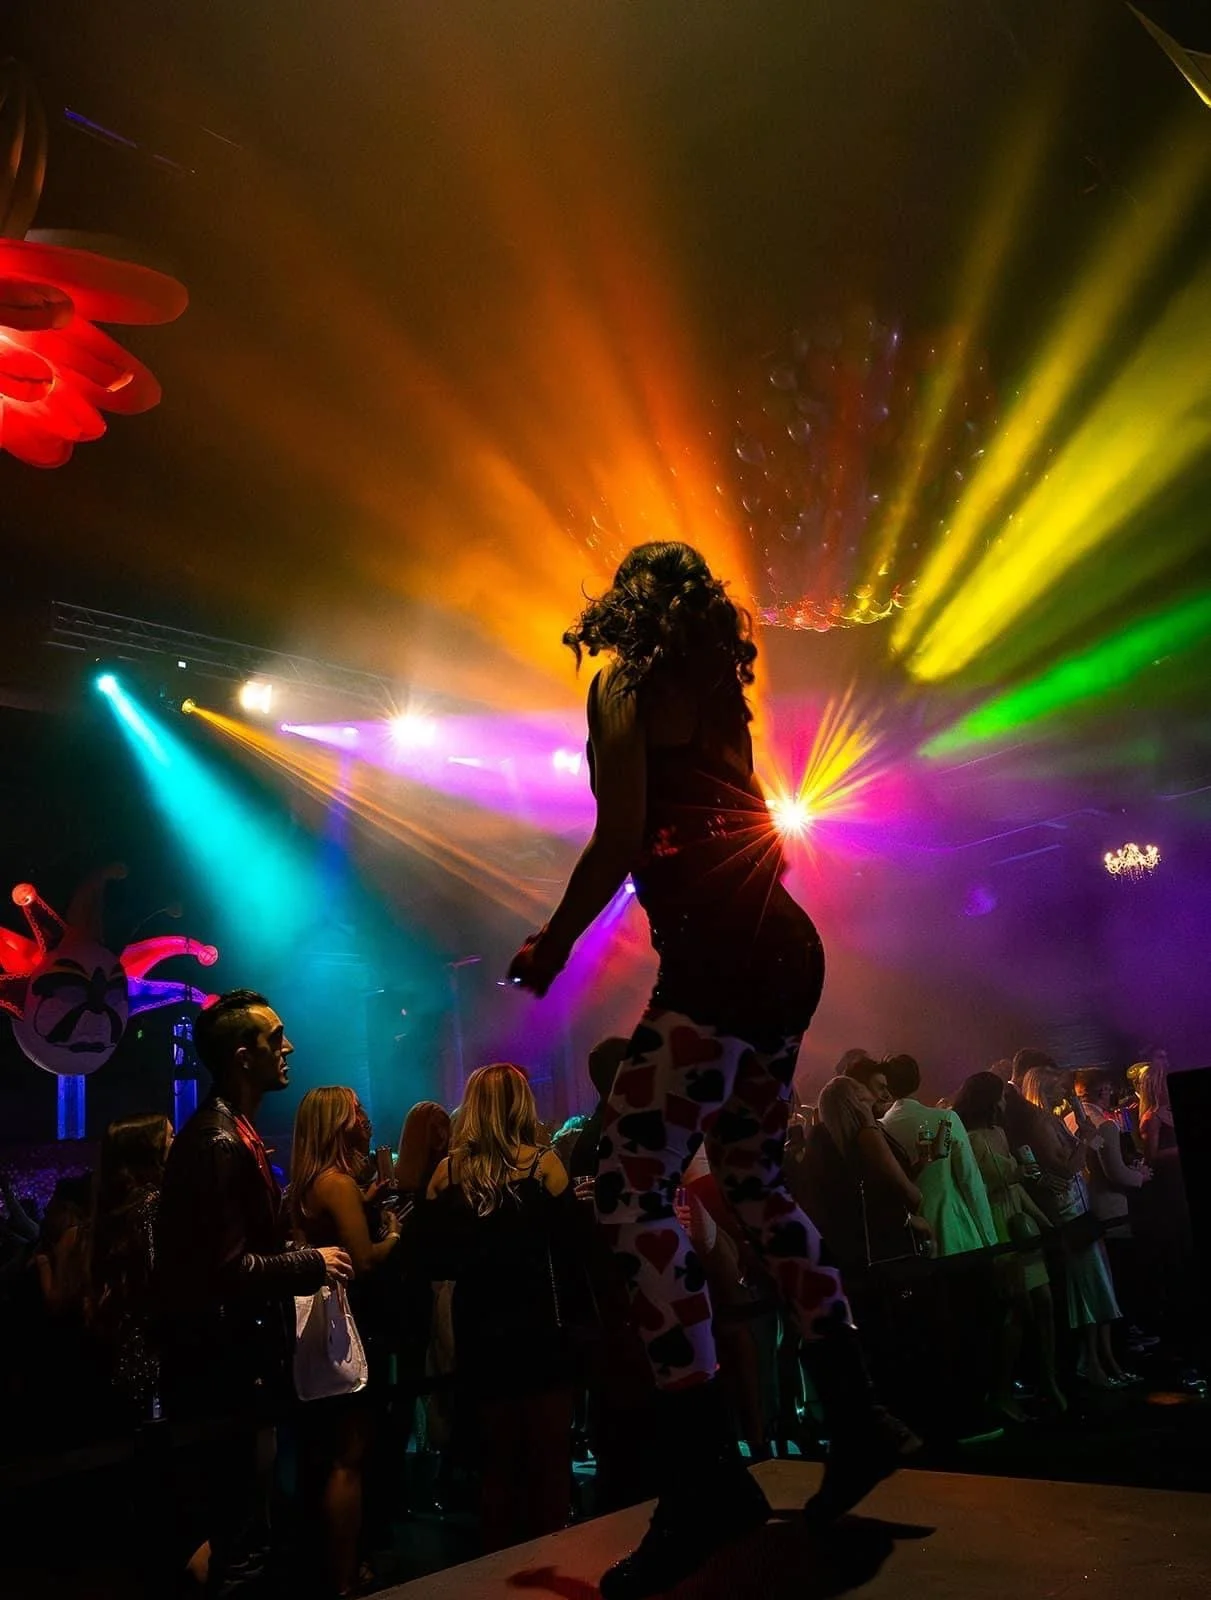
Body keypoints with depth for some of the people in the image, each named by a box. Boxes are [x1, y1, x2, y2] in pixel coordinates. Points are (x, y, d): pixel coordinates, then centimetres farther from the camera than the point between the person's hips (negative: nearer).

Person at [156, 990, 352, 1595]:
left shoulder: (229, 1131, 10)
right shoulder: (220, 1142, -22)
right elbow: (228, 1271, -25)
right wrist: (313, 1263, -14)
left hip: (232, 1361, 10)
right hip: (224, 1368, -10)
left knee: (236, 1521, 20)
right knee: (233, 1544, 1)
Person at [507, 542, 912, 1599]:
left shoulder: (627, 688, -2)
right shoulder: (721, 693, 21)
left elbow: (621, 838, -11)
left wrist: (551, 948, 0)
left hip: (719, 957, -9)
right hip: (786, 953, 9)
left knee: (633, 1185, -9)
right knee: (753, 1181, 18)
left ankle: (708, 1476, -11)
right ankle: (857, 1422, 23)